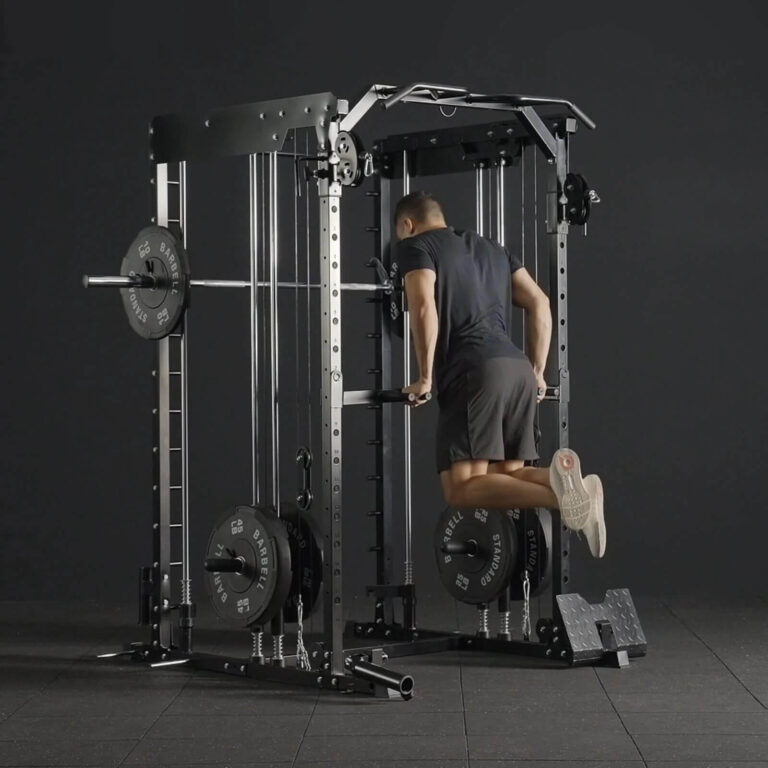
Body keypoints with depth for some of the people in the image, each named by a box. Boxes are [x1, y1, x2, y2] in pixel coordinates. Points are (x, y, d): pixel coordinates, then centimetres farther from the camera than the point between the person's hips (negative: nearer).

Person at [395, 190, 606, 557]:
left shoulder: (415, 246, 9)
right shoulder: (492, 248, 29)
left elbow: (424, 307, -10)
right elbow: (540, 304, 20)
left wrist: (424, 378, -6)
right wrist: (537, 372, 22)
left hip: (474, 371, -7)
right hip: (519, 369, 7)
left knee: (462, 488, -12)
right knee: (506, 475, 12)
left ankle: (560, 494, -34)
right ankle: (563, 481, -18)